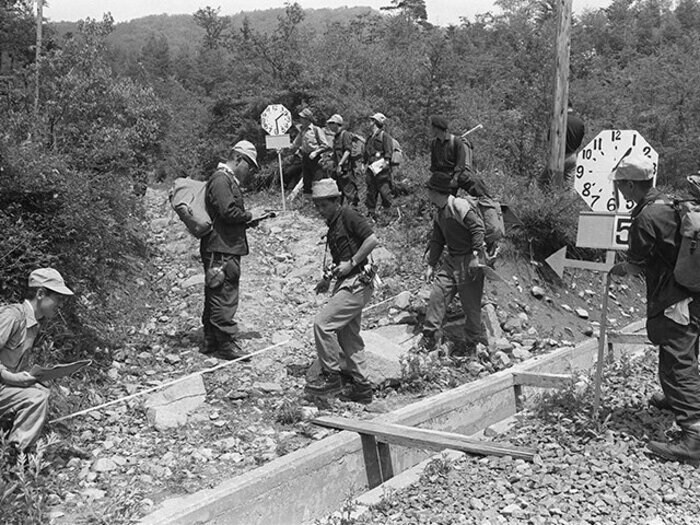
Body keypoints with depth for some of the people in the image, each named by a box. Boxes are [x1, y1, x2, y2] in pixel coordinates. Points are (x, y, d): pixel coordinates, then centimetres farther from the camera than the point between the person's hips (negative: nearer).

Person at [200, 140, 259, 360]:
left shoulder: (229, 181, 23)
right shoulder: (221, 179, -12)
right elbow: (228, 211, -22)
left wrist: (247, 220, 8)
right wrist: (249, 217, -6)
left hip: (226, 249, 11)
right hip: (221, 250, -11)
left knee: (215, 297, 14)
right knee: (224, 297, -7)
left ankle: (211, 341, 22)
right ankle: (226, 345, -2)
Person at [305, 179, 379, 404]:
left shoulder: (348, 215, -9)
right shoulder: (333, 225, 18)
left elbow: (372, 240, -20)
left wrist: (351, 263, -18)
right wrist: (328, 278, 14)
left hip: (357, 283, -10)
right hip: (348, 283, 10)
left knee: (323, 323, -13)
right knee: (348, 335, 12)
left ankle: (331, 377, -2)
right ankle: (361, 387, 20)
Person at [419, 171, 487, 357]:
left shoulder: (460, 206, -18)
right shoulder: (439, 213, 11)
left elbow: (478, 228, -22)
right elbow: (437, 240, 18)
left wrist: (475, 256, -25)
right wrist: (431, 265, 16)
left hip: (469, 262, -8)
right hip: (451, 261, 8)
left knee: (471, 304, 2)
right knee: (437, 293, 1)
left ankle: (471, 345, 15)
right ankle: (429, 336, 11)